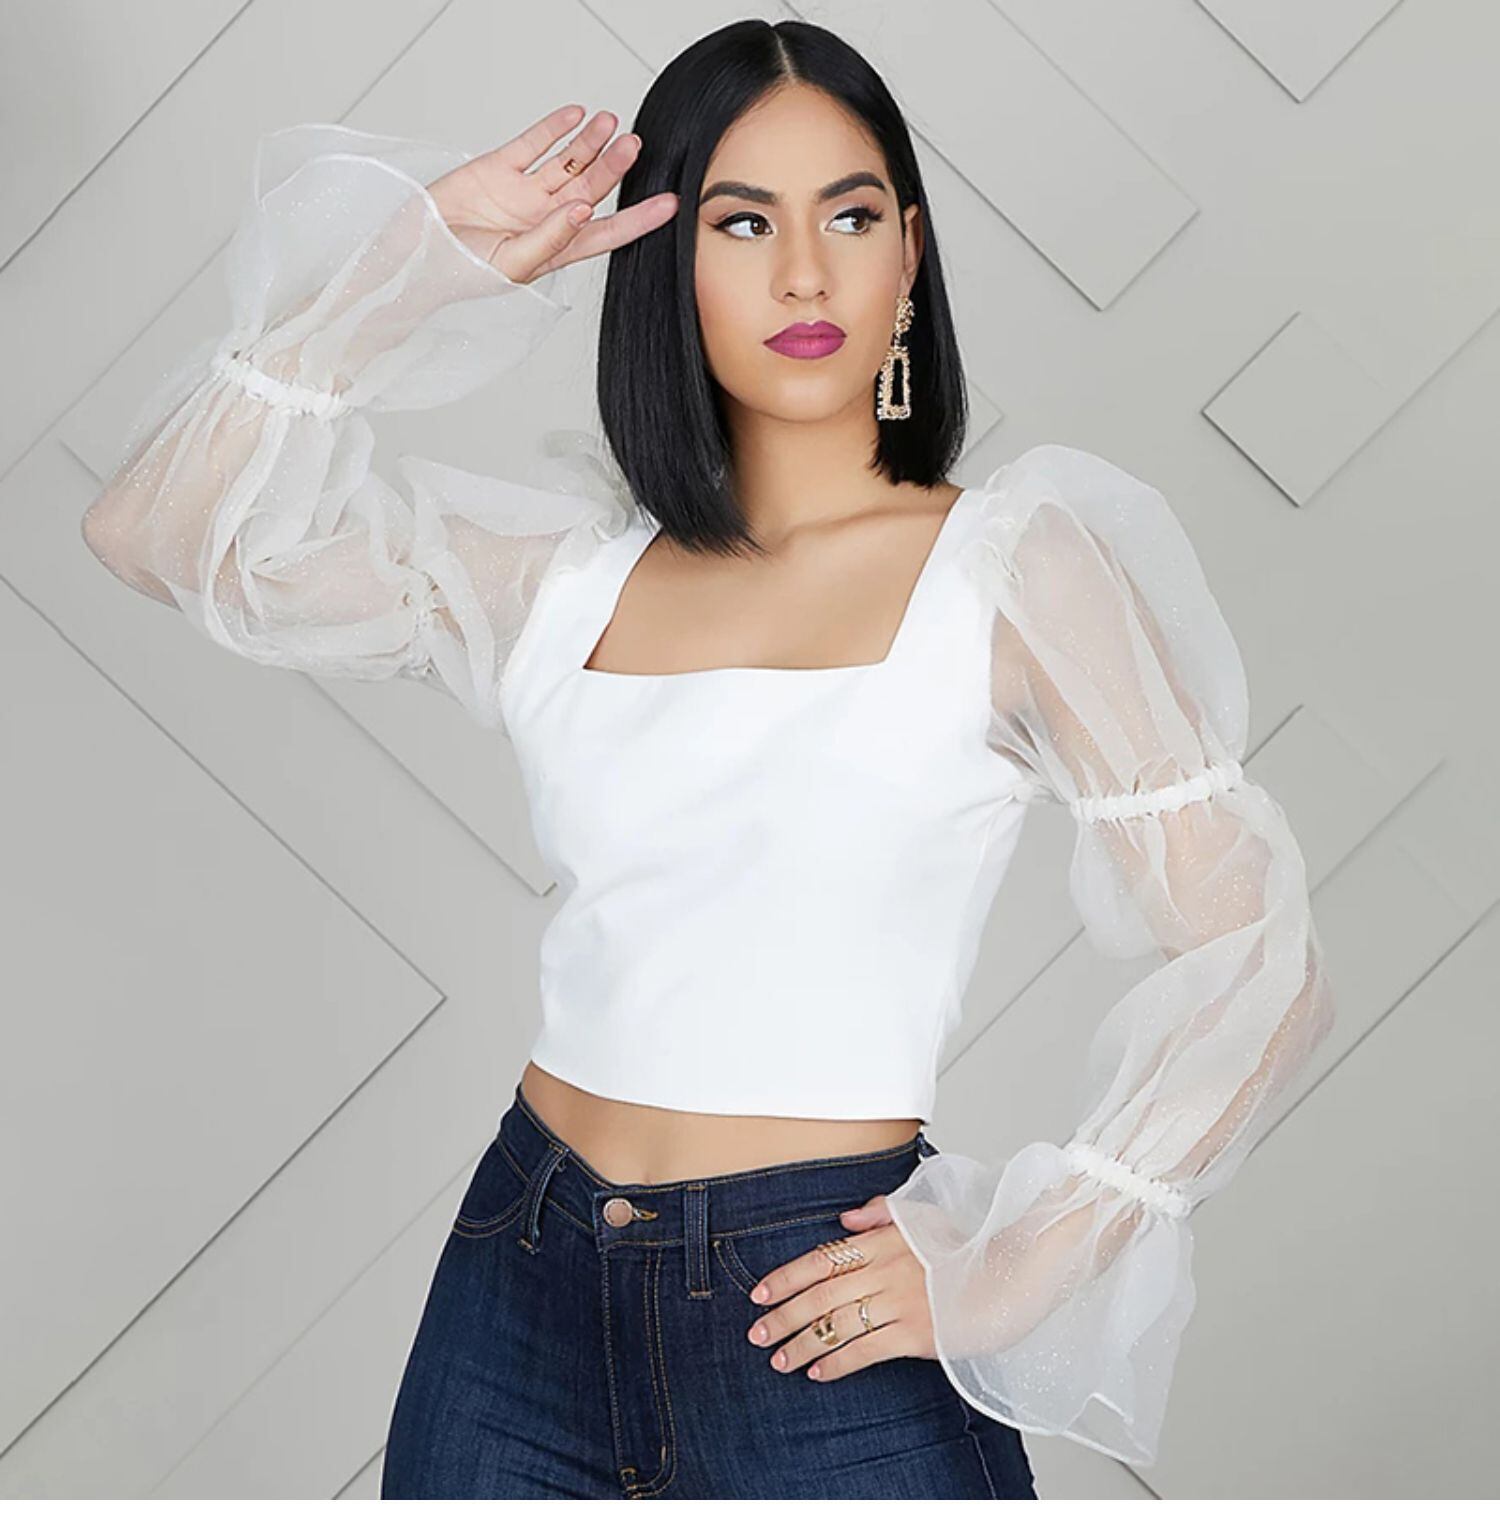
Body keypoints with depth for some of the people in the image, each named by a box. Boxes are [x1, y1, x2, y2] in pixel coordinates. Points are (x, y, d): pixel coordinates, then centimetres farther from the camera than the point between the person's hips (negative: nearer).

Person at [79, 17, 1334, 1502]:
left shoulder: (1010, 567, -5)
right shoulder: (565, 567, 4)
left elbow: (1262, 970, -7)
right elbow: (157, 531, 2)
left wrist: (1012, 1265, -13)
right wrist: (413, 261, -4)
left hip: (818, 1327, -3)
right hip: (520, 1285, 4)